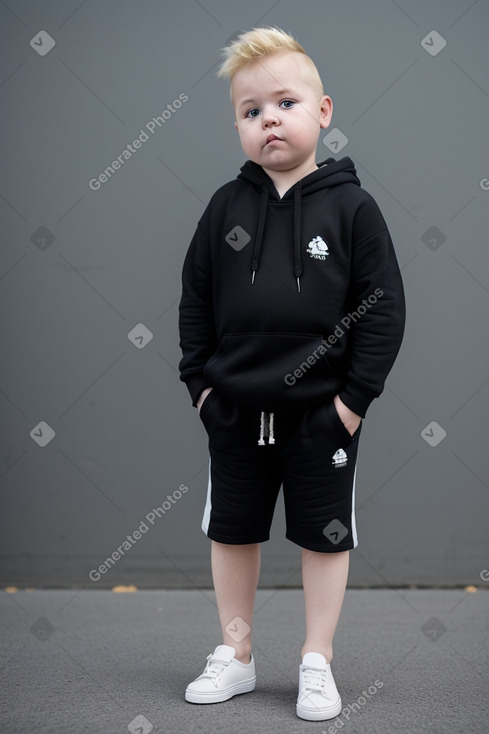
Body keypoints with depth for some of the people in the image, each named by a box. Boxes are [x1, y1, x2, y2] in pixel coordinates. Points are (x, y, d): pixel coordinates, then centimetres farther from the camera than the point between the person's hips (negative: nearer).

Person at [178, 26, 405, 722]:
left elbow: (383, 306, -7)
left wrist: (356, 396, -11)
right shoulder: (227, 206, 1)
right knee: (231, 533, 14)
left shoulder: (350, 206, -6)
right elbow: (196, 297, 6)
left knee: (326, 537, 9)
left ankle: (317, 664, 25)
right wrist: (199, 380, 0)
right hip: (235, 411, 3)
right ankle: (236, 653, 31)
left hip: (322, 412, -3)